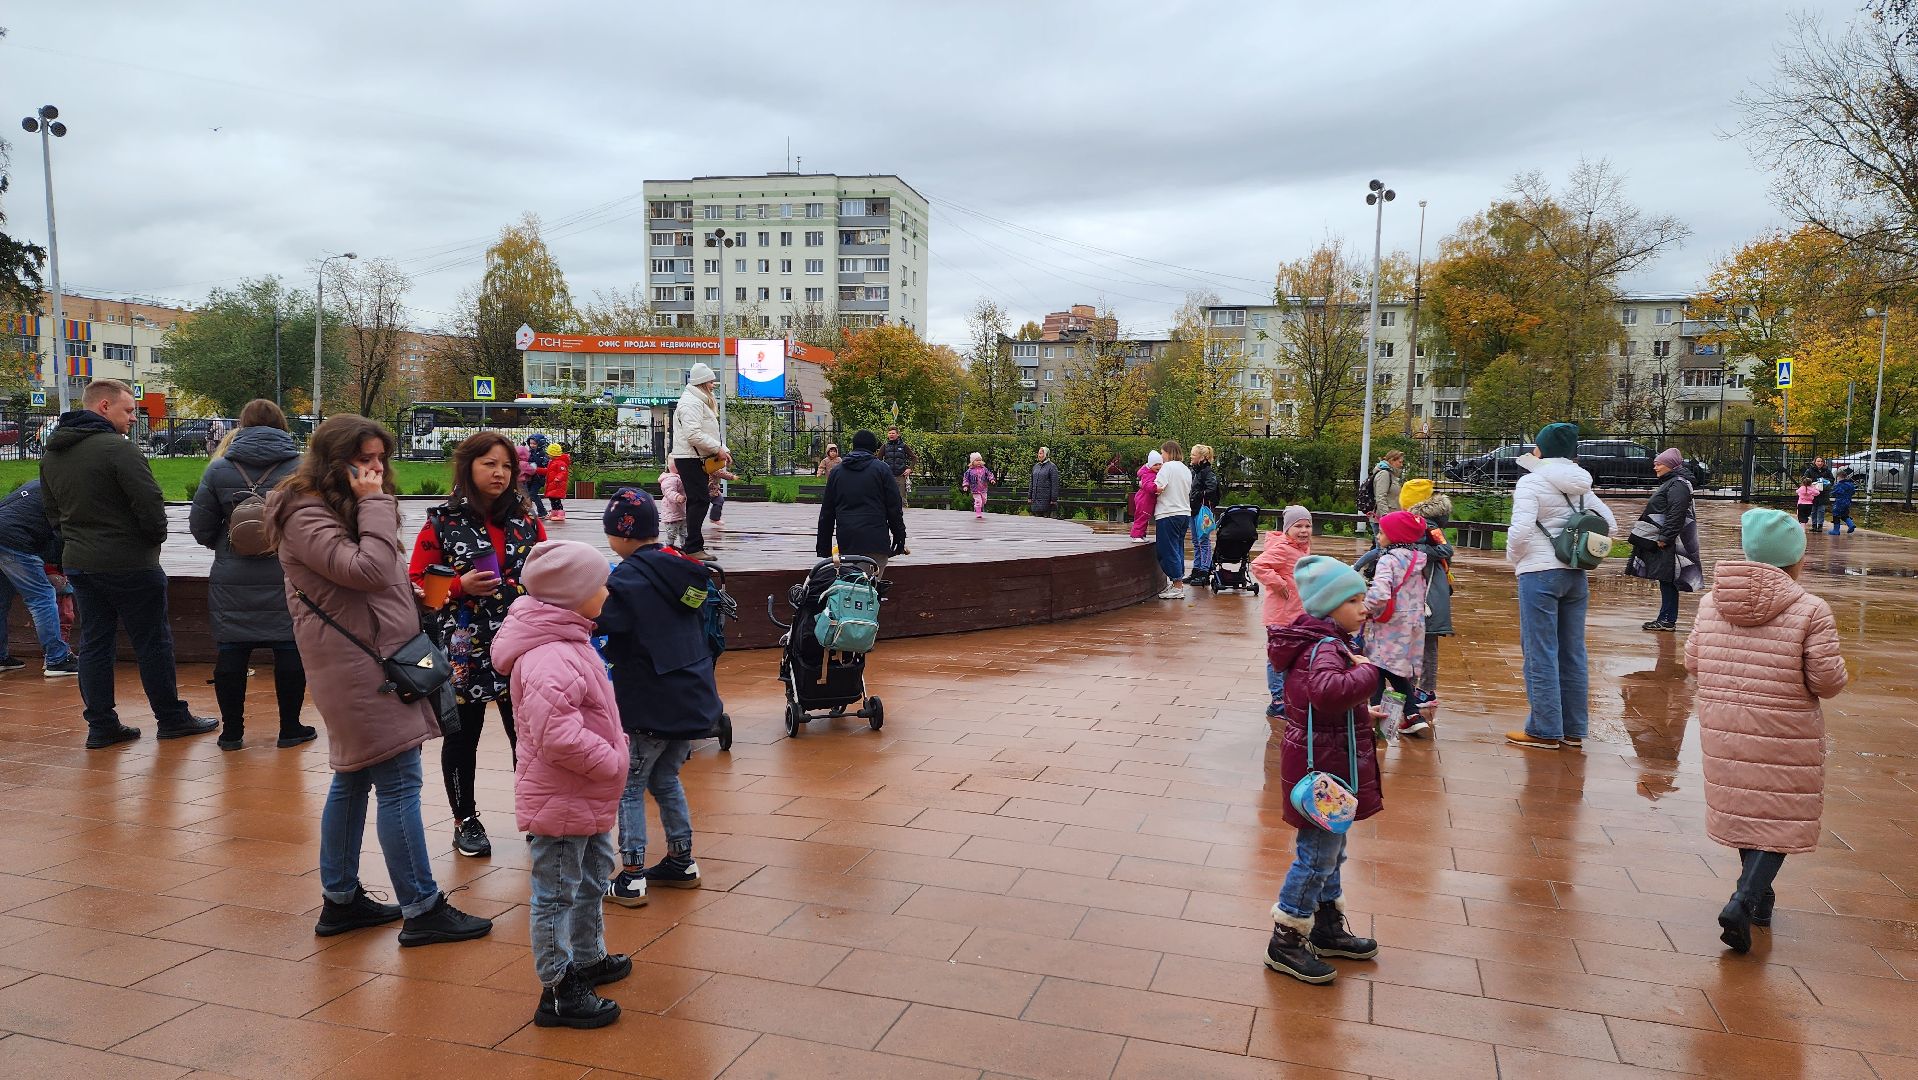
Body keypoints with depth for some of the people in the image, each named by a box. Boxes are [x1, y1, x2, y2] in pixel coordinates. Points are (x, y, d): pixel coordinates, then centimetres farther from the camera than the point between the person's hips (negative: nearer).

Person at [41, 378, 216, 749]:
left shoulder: (51, 454, 10)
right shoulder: (118, 448, -18)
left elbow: (53, 511, 17)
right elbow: (150, 504, -20)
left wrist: (77, 540, 19)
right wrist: (156, 538, -2)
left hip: (77, 563, 8)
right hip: (128, 563, -8)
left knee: (94, 643, 12)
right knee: (153, 642, 3)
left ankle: (101, 725, 14)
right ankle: (171, 719, 11)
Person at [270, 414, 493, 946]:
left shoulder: (347, 508, 17)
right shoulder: (305, 517, -13)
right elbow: (367, 570, -25)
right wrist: (375, 504, -18)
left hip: (377, 659, 10)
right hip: (356, 666, -10)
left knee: (354, 778, 15)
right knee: (399, 782, -9)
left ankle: (340, 899, 25)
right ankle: (422, 910, -3)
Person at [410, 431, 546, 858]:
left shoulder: (526, 522, 6)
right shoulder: (442, 523, -3)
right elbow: (416, 584, -1)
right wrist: (461, 586, -16)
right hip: (464, 652, -2)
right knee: (463, 738, 10)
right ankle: (465, 822, 26)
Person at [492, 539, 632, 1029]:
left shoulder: (569, 642, 8)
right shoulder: (549, 659, -29)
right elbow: (559, 736, -36)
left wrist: (613, 746, 10)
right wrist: (612, 762, -23)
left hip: (587, 801, 11)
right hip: (560, 804, -11)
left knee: (592, 880, 26)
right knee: (556, 896, 4)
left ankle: (589, 959, 43)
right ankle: (559, 992, 16)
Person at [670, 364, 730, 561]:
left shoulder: (701, 402, 21)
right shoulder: (690, 402, -14)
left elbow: (710, 433, 26)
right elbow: (693, 434, -24)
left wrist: (723, 449, 11)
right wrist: (718, 449, -19)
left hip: (698, 459, 11)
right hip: (690, 458, -11)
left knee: (697, 502, 13)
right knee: (698, 502, -12)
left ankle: (691, 545, 19)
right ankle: (694, 548, -10)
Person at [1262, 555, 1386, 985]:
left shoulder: (1325, 643, 10)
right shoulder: (1324, 650, -23)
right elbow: (1329, 691, -46)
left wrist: (1363, 713, 17)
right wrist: (1368, 671, -30)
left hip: (1327, 768, 11)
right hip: (1323, 772, -11)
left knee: (1330, 852, 22)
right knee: (1317, 857, 0)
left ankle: (1327, 929, 37)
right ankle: (1286, 943, 12)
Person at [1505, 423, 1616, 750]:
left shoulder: (1531, 482, -9)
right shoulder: (1580, 486, 11)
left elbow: (1521, 530, -19)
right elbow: (1609, 523, 16)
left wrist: (1513, 558, -2)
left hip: (1539, 573, -7)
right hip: (1576, 574, 7)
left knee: (1540, 654, -1)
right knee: (1573, 652, 12)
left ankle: (1544, 731, 2)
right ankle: (1574, 730, 19)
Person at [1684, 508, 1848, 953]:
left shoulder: (1712, 601, -3)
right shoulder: (1810, 611, -15)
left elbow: (1692, 661, 4)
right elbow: (1829, 680, -15)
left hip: (1723, 731, 5)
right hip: (1784, 739, -4)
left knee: (1744, 810, 20)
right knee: (1780, 820, 9)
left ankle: (1759, 898, 34)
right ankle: (1743, 902, -5)